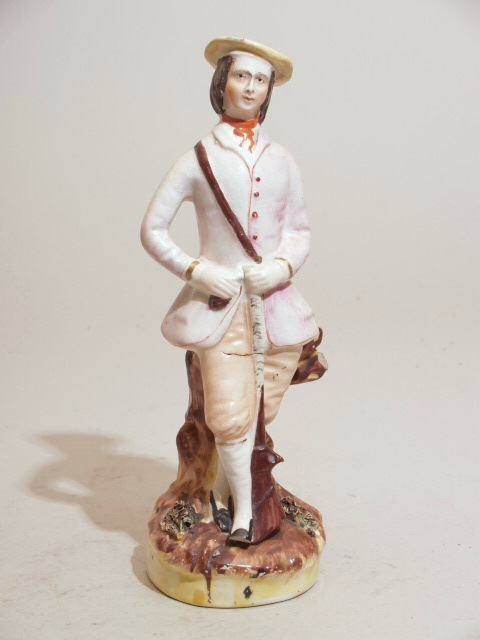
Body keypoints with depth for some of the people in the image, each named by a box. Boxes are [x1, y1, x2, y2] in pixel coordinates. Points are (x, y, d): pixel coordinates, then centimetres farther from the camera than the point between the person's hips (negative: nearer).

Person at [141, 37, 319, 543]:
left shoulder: (282, 161, 8)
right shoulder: (198, 160, -1)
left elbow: (300, 231, 13)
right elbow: (152, 230, 1)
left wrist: (284, 265, -8)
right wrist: (197, 272, -11)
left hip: (276, 303, 3)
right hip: (220, 305, -3)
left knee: (259, 411, 6)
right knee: (230, 414, -5)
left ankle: (224, 481, 31)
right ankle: (243, 506, 16)